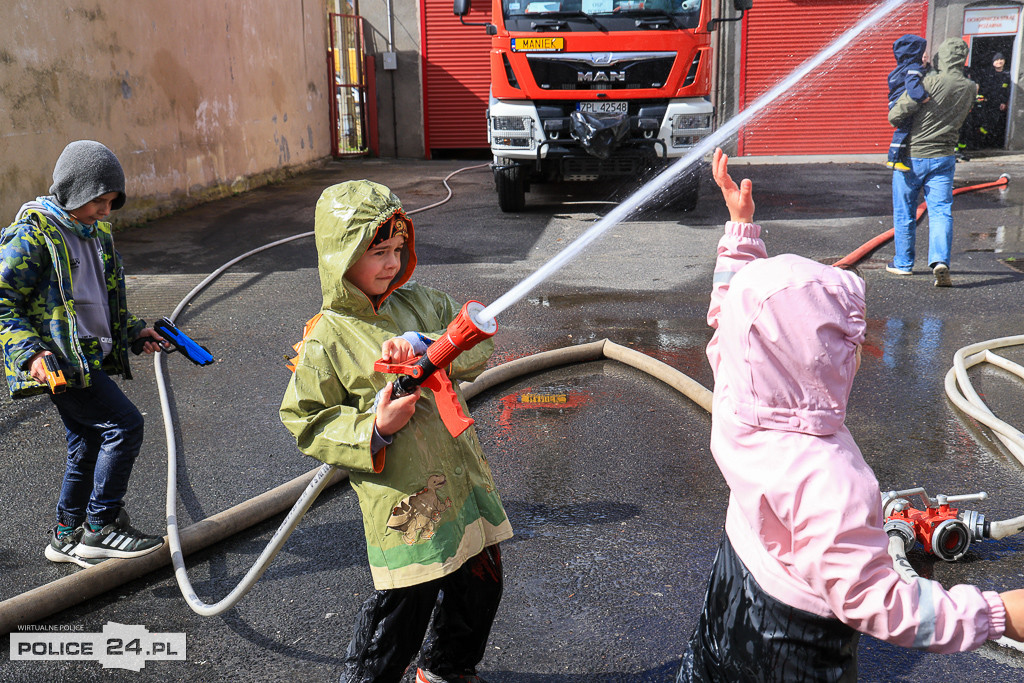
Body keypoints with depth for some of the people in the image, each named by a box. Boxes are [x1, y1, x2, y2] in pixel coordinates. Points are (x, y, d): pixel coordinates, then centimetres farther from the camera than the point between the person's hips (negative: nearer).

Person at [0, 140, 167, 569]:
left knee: (87, 445, 14)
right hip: (59, 362, -9)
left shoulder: (96, 232, 14)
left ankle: (67, 537, 30)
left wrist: (133, 330, 17)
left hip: (90, 359, 9)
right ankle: (101, 527, -3)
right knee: (125, 425, -15)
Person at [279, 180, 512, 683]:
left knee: (481, 585, 20)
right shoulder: (327, 339, -10)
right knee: (403, 607, 1)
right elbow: (303, 420, -8)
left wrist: (423, 344, -21)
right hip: (403, 498, -6)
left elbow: (477, 344, -3)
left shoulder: (418, 302, 6)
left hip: (463, 476, 7)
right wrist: (373, 429, -21)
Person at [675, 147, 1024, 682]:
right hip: (796, 640, -6)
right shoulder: (828, 479, -40)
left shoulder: (735, 401, -20)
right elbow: (870, 600, -33)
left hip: (738, 578, 6)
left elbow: (729, 313, -1)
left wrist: (741, 224, 6)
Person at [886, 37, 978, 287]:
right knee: (941, 212, 0)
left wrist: (895, 119, 5)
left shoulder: (930, 82, -16)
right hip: (944, 158, 4)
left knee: (904, 212, 11)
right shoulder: (971, 89, 2)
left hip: (912, 156, -3)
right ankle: (940, 260, -21)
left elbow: (896, 114, -20)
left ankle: (903, 263, 22)